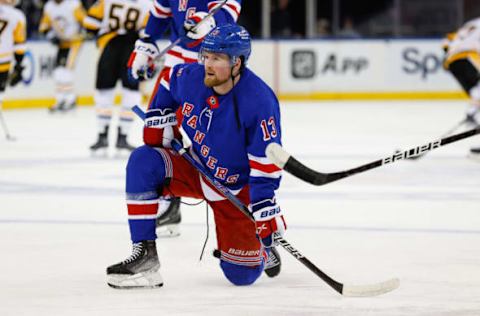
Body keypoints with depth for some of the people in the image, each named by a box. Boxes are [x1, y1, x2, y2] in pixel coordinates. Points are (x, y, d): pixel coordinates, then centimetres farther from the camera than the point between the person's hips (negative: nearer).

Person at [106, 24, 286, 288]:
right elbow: (169, 82, 13)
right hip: (194, 168, 4)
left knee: (242, 275, -8)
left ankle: (261, 246, 32)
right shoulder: (192, 76, -14)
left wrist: (265, 207, -29)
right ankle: (145, 255, -23)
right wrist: (159, 118, 3)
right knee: (143, 162, -25)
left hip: (235, 187, -4)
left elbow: (265, 161, -25)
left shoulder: (260, 101, -27)